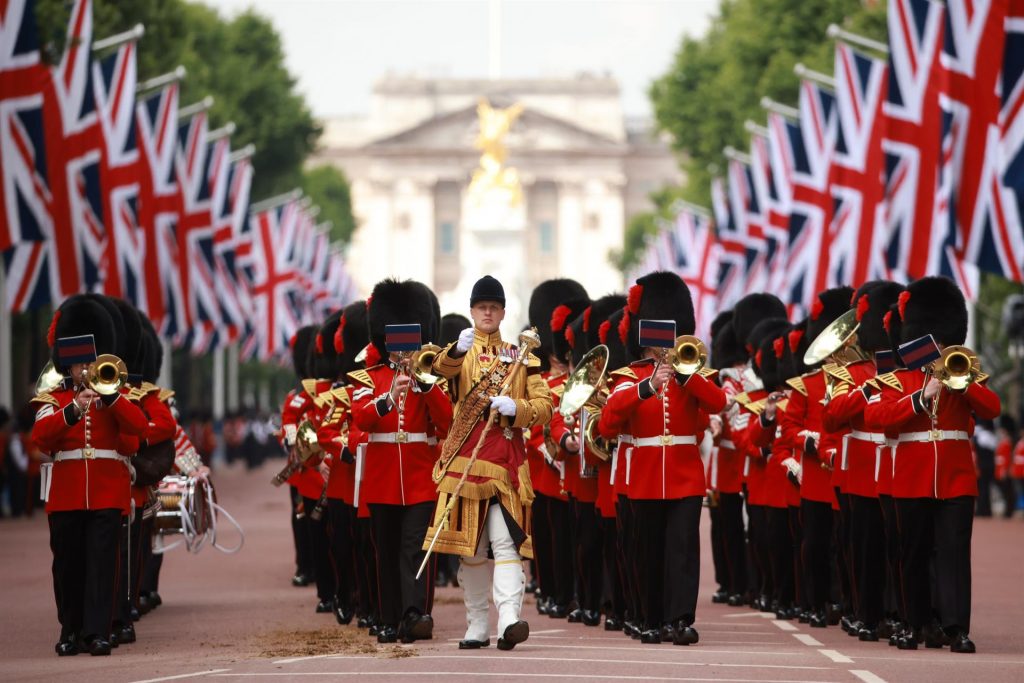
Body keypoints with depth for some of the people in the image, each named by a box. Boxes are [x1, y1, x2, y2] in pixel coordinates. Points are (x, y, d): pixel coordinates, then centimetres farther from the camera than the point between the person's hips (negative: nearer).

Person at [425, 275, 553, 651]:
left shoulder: (522, 355, 13)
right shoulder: (460, 353, 9)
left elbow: (544, 405, 7)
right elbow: (443, 367, -16)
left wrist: (516, 408, -14)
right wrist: (457, 350, -39)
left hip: (506, 457, 0)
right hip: (466, 457, 0)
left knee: (506, 541, -12)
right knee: (470, 546, 3)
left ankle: (509, 620, -23)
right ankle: (477, 627, 9)